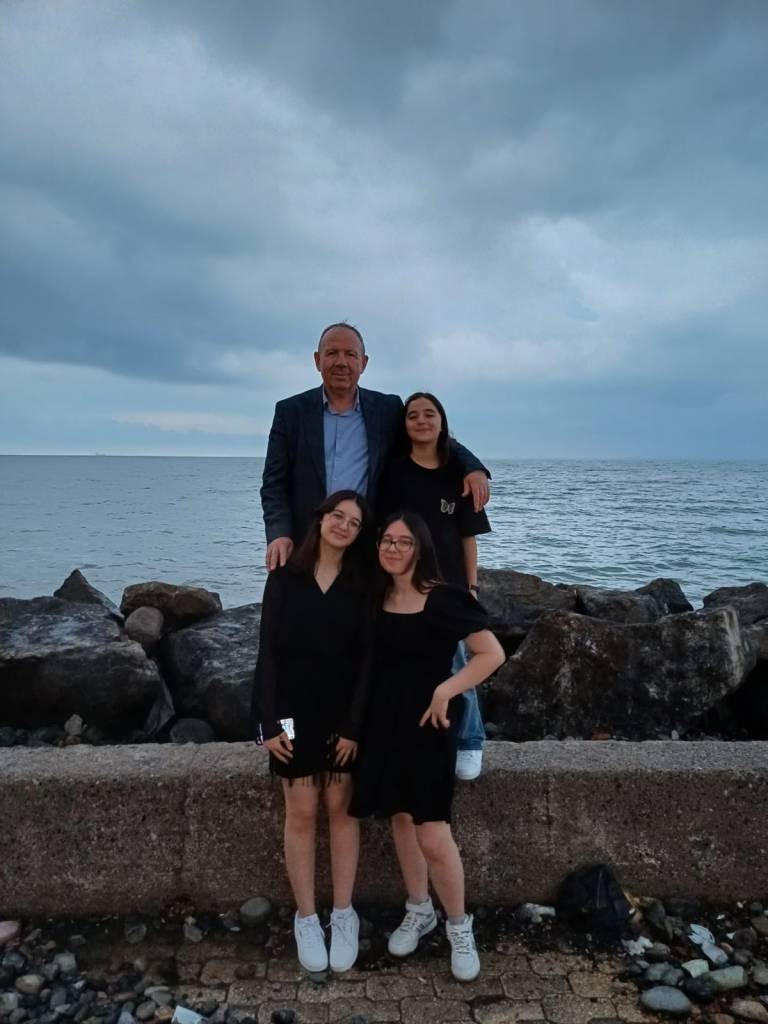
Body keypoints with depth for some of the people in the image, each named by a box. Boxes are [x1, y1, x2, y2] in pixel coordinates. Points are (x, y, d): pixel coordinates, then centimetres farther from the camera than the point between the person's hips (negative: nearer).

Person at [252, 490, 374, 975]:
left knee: (341, 810, 8)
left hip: (344, 714, 1)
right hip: (295, 712, 0)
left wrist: (354, 725, -9)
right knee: (302, 813, 6)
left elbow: (366, 659, -3)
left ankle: (344, 914, 23)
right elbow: (268, 651, -3)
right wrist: (269, 720, -8)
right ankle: (306, 918, 21)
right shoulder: (285, 577, -2)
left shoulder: (363, 585, -1)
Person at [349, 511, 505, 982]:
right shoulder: (377, 597, 2)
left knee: (433, 837, -4)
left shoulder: (444, 598, -16)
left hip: (427, 724, -6)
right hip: (384, 722, 6)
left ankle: (460, 927, 21)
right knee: (401, 819, 17)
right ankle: (419, 911, 38)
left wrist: (445, 690, -18)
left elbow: (493, 653, -16)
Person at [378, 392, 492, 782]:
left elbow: (467, 536, 6)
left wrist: (471, 586, 3)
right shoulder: (393, 472, 0)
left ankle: (469, 743, 22)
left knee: (454, 667, 3)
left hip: (448, 584, 1)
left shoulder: (458, 473, 4)